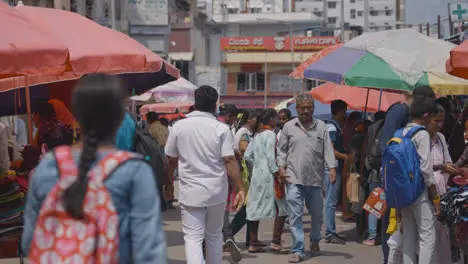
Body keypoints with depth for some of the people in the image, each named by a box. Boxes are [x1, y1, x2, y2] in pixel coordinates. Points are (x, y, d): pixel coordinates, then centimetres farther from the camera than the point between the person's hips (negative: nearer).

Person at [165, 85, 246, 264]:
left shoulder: (179, 126, -3)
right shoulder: (221, 129, -7)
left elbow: (170, 159, 4)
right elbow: (229, 160, -11)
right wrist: (241, 189, -7)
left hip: (191, 192, -1)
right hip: (217, 192, 1)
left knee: (193, 237, -2)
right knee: (214, 235, 17)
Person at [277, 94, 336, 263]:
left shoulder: (321, 127, 6)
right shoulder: (289, 127, 4)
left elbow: (328, 149, 2)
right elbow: (282, 149, 9)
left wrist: (332, 168, -8)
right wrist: (281, 167, -3)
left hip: (315, 179, 2)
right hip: (294, 179, -2)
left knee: (317, 213, 15)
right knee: (295, 216, -6)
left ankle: (315, 240, 40)